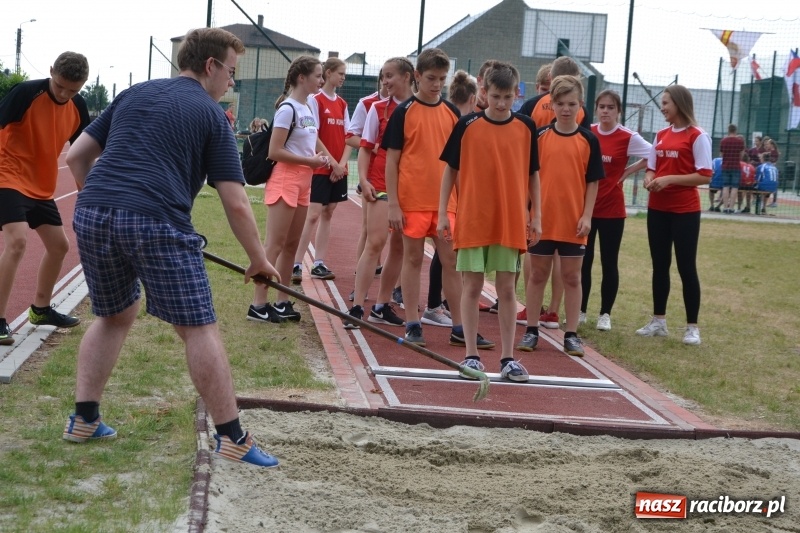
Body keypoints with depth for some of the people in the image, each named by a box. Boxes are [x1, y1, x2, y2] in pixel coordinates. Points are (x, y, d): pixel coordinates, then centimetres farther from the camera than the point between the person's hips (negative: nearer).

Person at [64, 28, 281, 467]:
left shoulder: (134, 94, 23)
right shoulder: (210, 114, 8)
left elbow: (76, 156, 22)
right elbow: (236, 204, 3)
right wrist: (258, 260, 15)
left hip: (91, 215, 6)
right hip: (155, 222, -6)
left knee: (114, 316, 25)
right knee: (199, 329, 2)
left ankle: (84, 419, 25)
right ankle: (232, 440, 5)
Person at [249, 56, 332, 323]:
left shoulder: (308, 109, 13)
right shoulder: (287, 109, -14)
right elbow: (274, 152, -18)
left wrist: (330, 161, 8)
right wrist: (311, 161, -15)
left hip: (303, 181, 9)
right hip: (285, 179, -9)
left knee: (292, 244, 11)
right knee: (275, 244, -8)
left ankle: (282, 302, 17)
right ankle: (258, 304, -6)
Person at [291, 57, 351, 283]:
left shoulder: (342, 104, 12)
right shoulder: (315, 100, -7)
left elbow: (348, 137, 9)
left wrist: (342, 163, -5)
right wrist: (332, 162, -15)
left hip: (339, 169, 6)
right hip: (320, 167, -6)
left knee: (327, 214, 7)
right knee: (313, 215, -10)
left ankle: (319, 264, 11)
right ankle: (296, 264, -8)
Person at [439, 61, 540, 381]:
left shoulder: (526, 128, 3)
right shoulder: (467, 126, -1)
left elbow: (532, 174, 9)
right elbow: (451, 170, 4)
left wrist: (536, 216, 6)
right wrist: (442, 213, 0)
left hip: (512, 222, 1)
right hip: (472, 220, -1)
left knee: (507, 289, 5)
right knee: (472, 287, 3)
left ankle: (508, 358, 11)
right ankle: (471, 355, 11)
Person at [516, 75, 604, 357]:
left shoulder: (589, 140, 0)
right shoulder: (540, 136, 0)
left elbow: (593, 181, 2)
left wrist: (587, 216, -5)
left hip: (573, 222, 0)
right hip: (542, 219, 0)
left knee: (572, 277, 7)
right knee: (537, 274, 9)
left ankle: (572, 334, 14)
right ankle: (531, 330, 18)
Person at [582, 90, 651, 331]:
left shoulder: (628, 138, -7)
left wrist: (627, 171, -5)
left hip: (611, 209, -3)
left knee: (609, 263, 4)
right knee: (582, 261, 6)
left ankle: (605, 314, 13)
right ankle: (580, 310, 17)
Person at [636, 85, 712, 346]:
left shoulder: (697, 136, -9)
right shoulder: (661, 135, 11)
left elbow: (705, 176, -14)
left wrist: (670, 179, -20)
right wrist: (649, 179, -5)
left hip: (685, 211, -6)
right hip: (657, 209, 6)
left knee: (686, 267, -1)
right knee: (660, 265, 11)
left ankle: (692, 327, 7)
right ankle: (658, 321, 20)